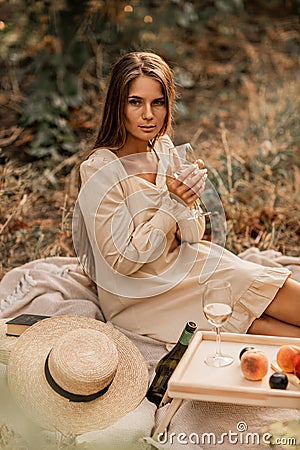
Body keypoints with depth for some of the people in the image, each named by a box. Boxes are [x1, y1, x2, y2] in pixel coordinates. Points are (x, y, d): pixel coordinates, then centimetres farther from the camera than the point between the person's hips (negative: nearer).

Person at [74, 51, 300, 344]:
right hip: (142, 296, -6)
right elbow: (122, 262, -20)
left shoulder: (163, 148, -2)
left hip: (182, 266, 6)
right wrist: (172, 205, -23)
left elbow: (192, 237, 4)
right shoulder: (100, 171, -21)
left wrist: (188, 205, -18)